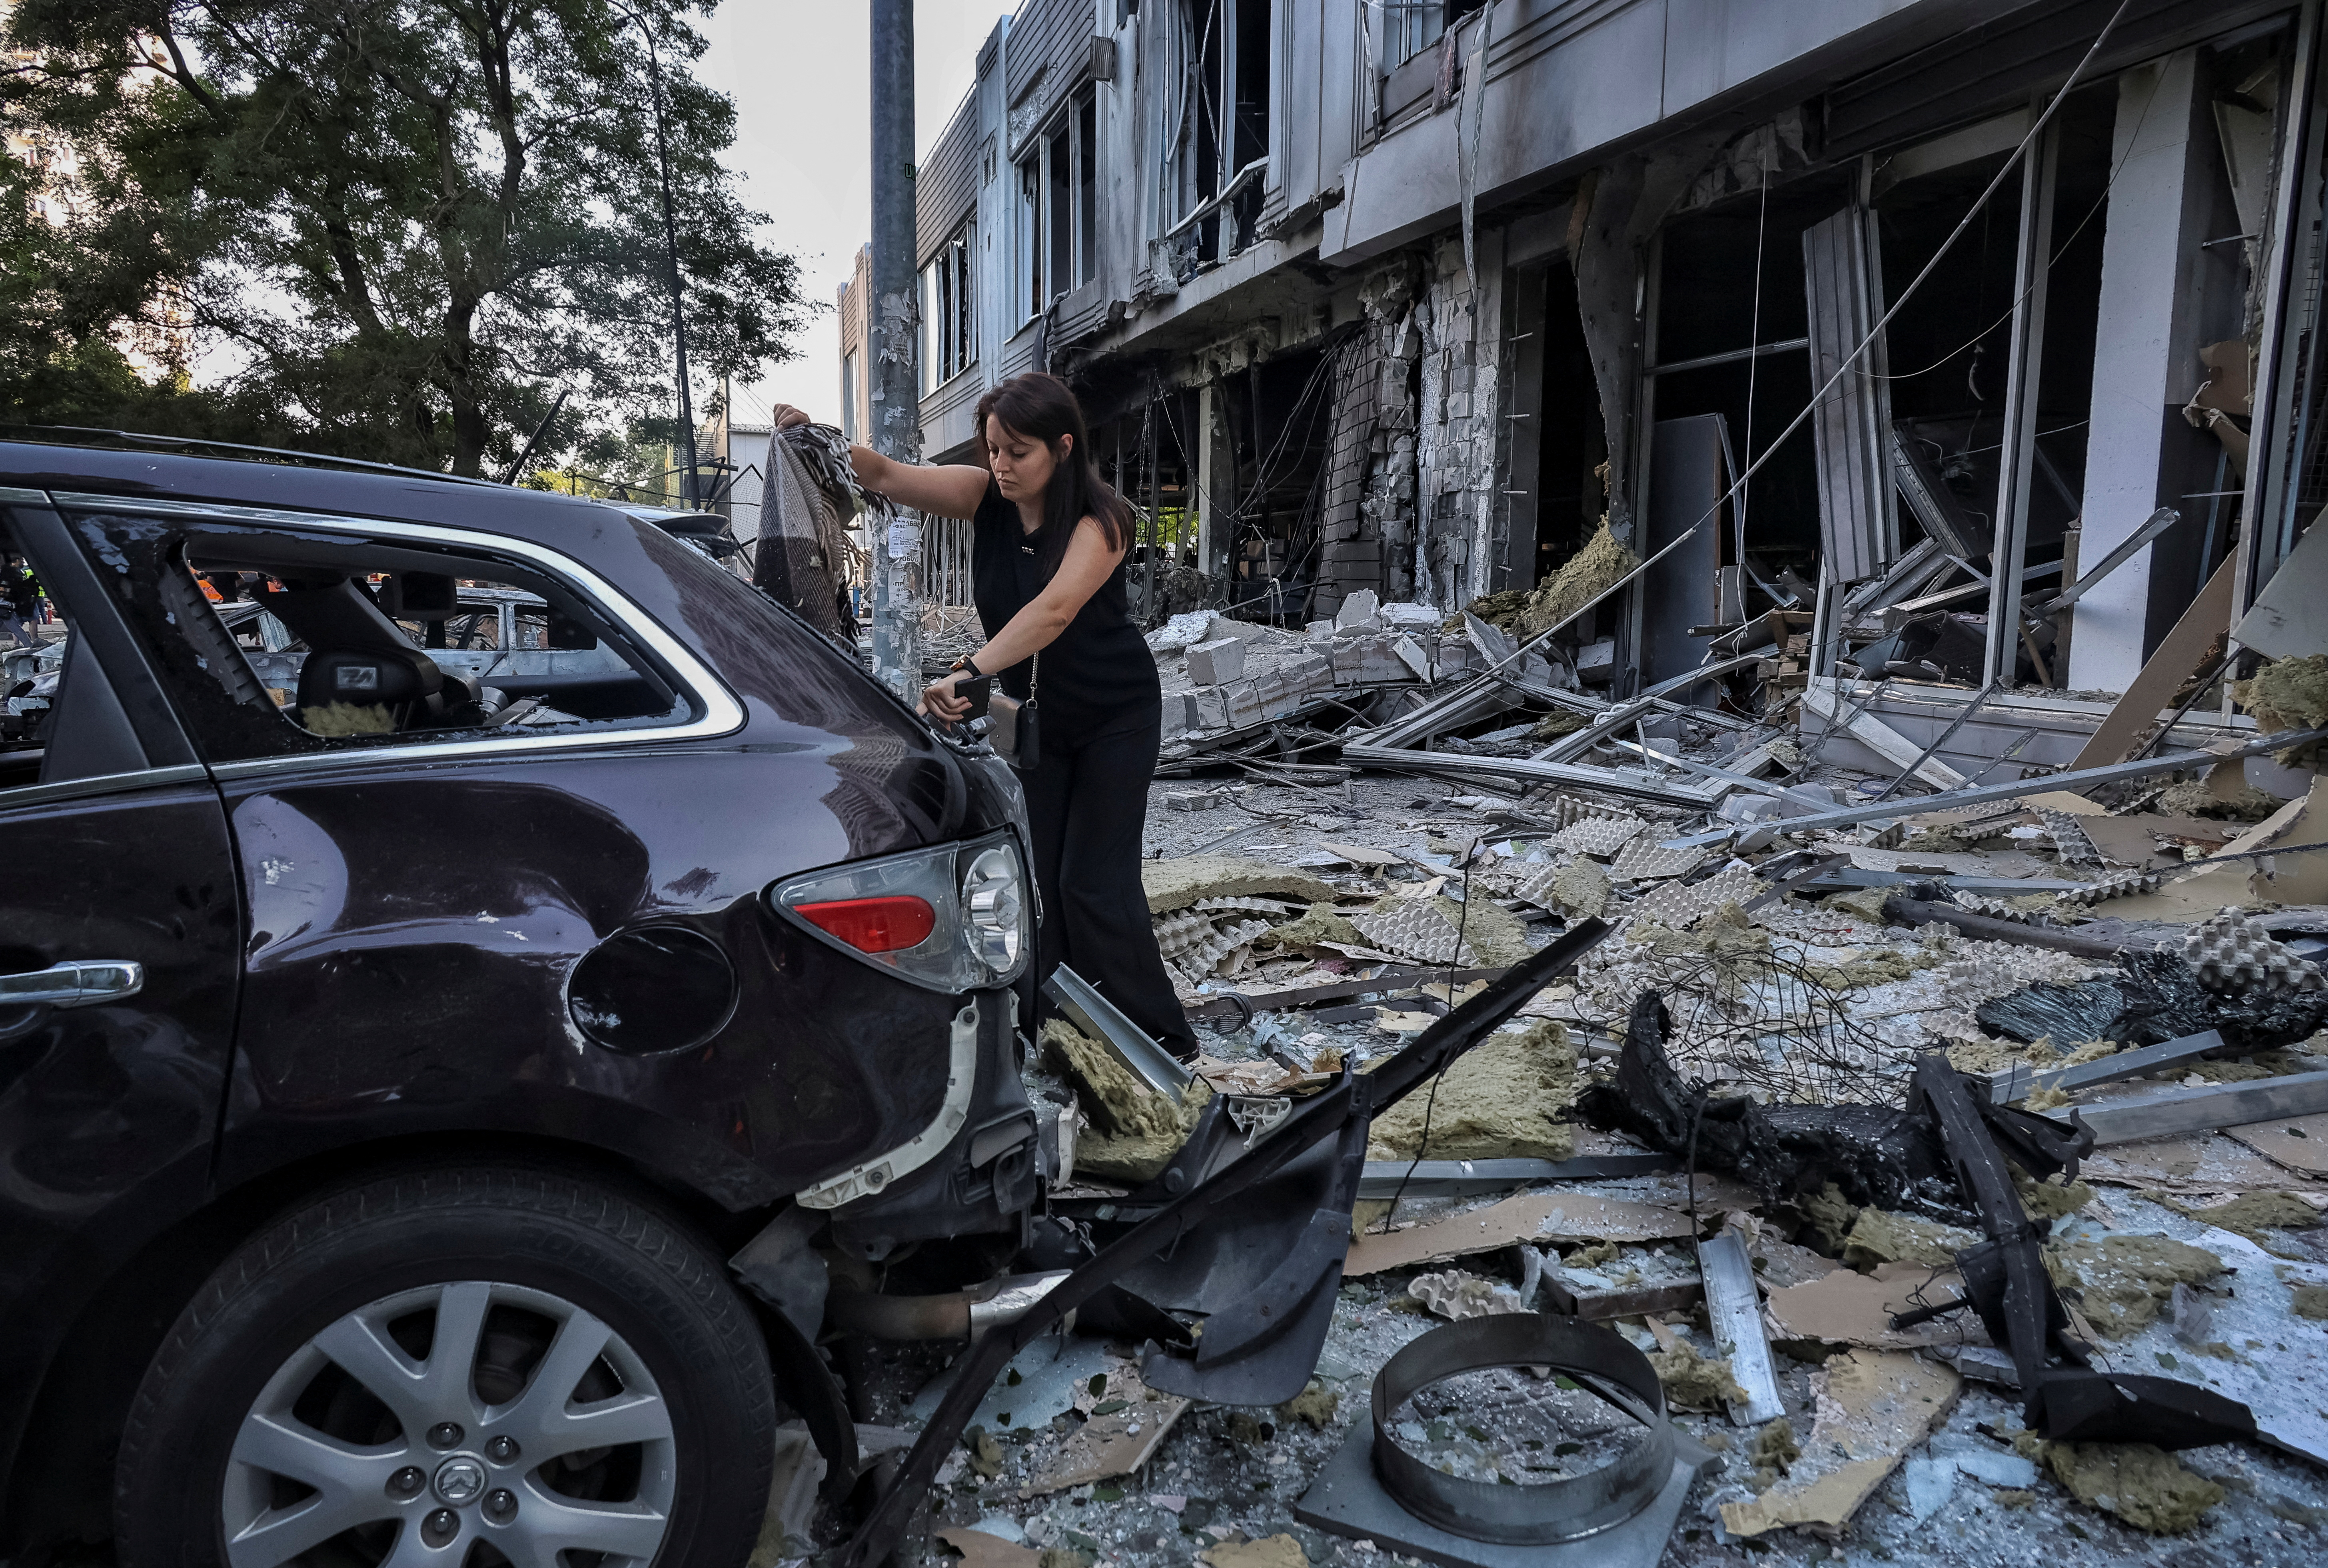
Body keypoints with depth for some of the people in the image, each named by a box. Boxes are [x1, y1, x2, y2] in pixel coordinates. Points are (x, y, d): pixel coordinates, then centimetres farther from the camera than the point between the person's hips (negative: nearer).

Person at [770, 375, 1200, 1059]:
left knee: (1095, 880, -7)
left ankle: (1160, 1041, 6)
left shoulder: (1101, 520, -25)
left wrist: (970, 672, -53)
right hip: (1035, 715, 5)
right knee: (1034, 875, 1)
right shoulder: (987, 496, -9)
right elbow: (888, 476, -16)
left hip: (1115, 717, -5)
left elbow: (1053, 611, -41)